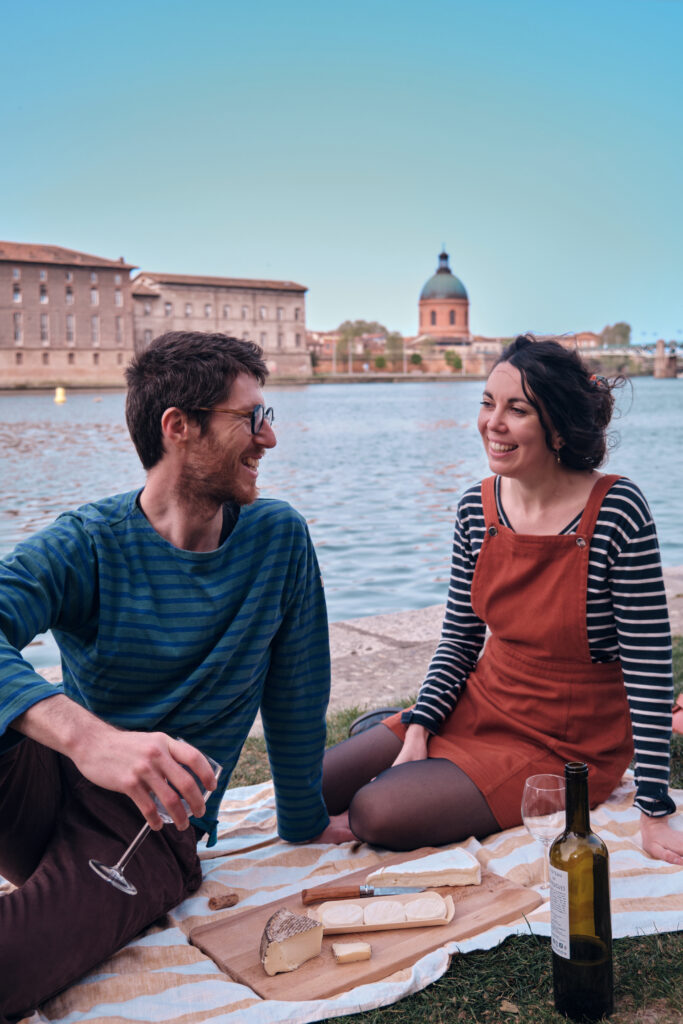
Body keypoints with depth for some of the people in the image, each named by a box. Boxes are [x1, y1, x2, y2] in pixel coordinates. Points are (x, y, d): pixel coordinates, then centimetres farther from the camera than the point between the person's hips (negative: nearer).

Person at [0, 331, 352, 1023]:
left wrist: (304, 824, 16)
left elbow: (296, 693, 8)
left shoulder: (278, 538, -1)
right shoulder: (83, 545, -9)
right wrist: (85, 735, -46)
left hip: (155, 826, -1)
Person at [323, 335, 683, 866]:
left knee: (378, 813, -20)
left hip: (566, 746, -5)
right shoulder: (478, 507, -4)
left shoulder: (616, 509, -20)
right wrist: (417, 730, -9)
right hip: (479, 707, 5)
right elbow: (459, 638, 5)